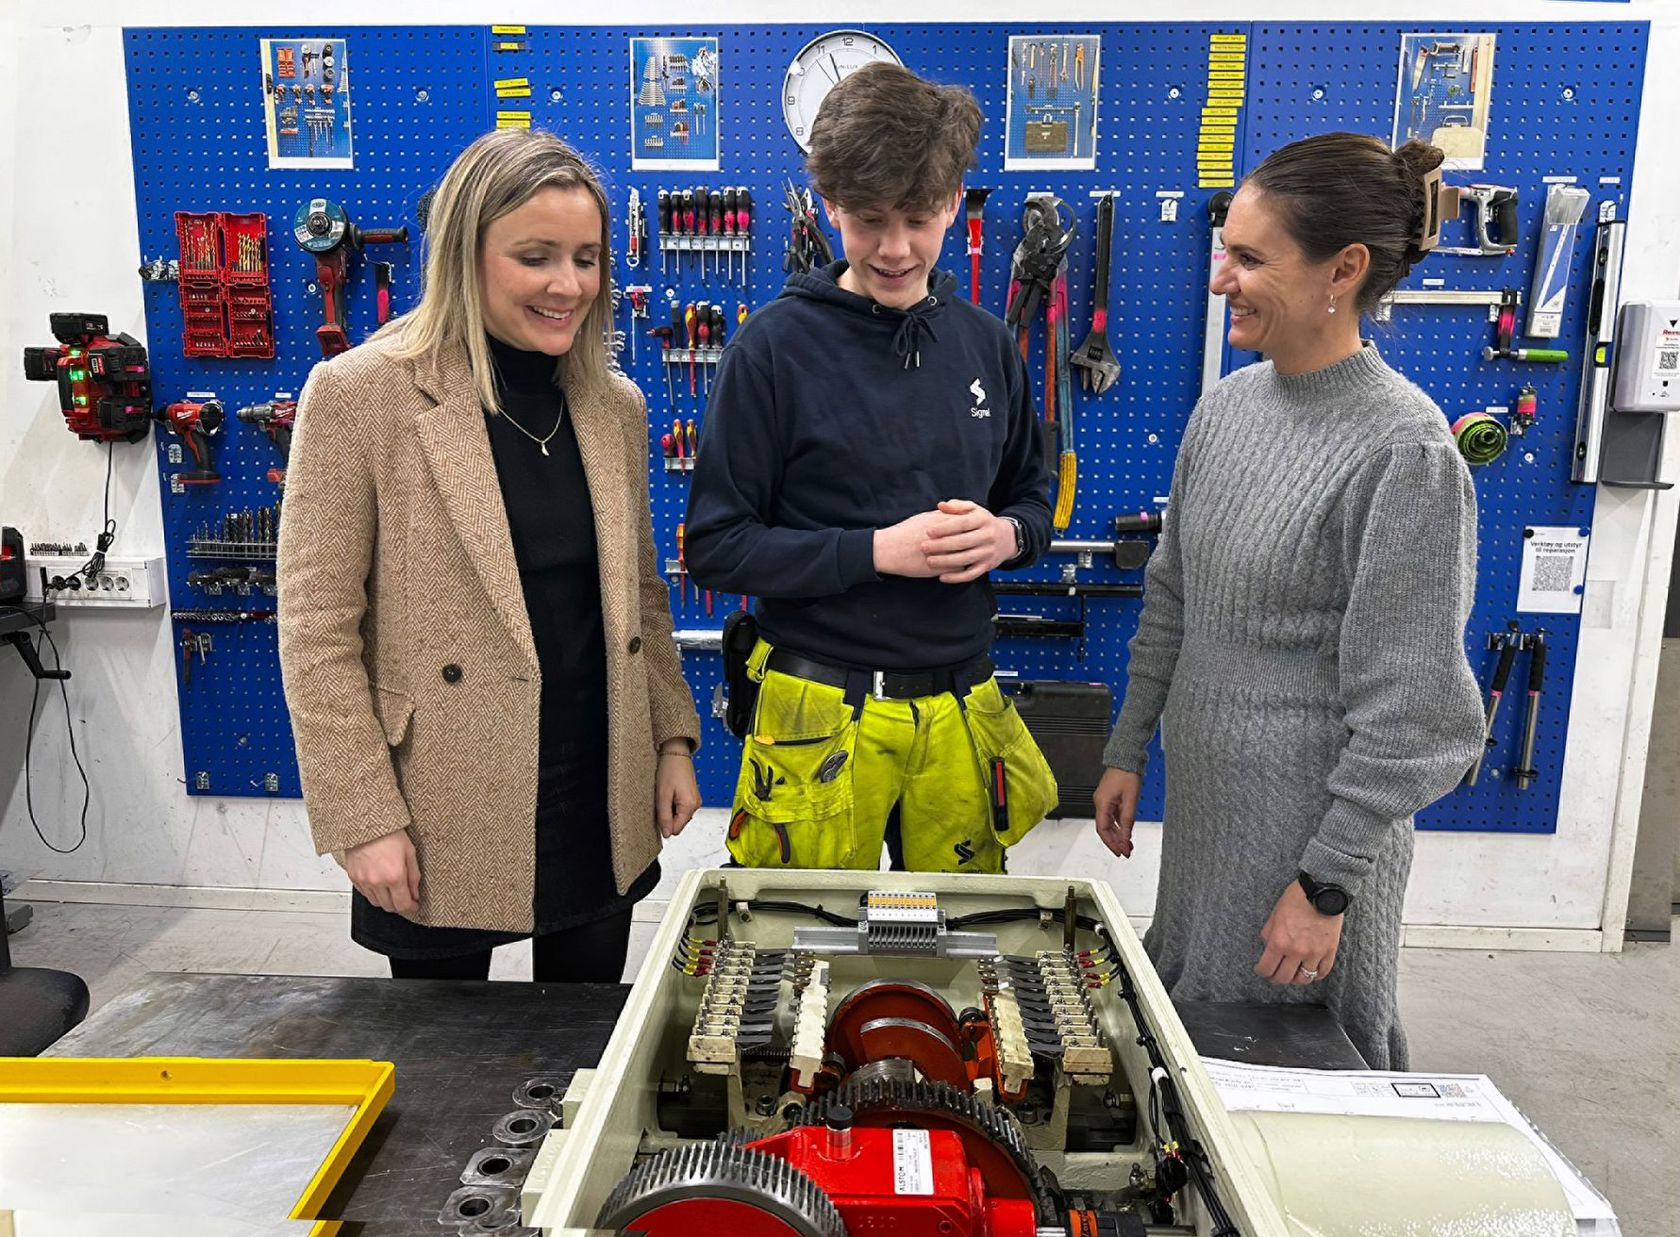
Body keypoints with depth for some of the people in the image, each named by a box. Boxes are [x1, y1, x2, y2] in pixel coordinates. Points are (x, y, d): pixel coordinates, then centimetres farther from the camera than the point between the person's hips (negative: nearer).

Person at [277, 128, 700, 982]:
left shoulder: (615, 404, 5)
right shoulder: (359, 394, -10)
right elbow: (316, 629, -10)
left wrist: (674, 739, 8)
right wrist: (364, 818, -12)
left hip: (601, 811, 4)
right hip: (444, 824, -4)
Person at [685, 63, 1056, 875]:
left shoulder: (985, 343, 5)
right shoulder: (776, 346, -9)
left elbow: (1032, 497, 16)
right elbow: (715, 547, -10)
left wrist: (1006, 535, -7)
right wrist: (876, 549, -19)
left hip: (961, 706, 4)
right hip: (822, 714, -4)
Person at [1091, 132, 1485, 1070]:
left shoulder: (1403, 449, -19)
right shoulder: (1229, 402, 3)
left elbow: (1408, 709, -18)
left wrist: (1327, 884, -15)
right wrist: (1129, 750, 12)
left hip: (1309, 821, -7)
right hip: (1204, 799, 7)